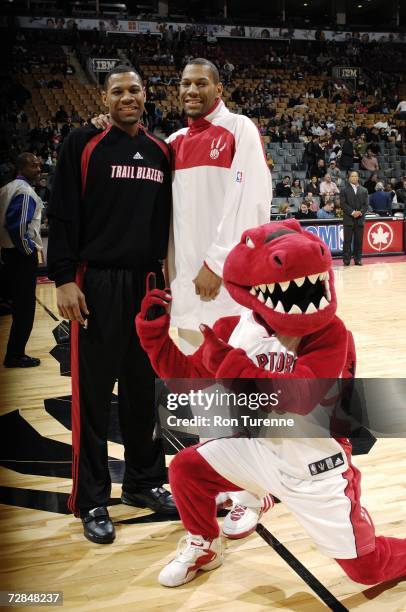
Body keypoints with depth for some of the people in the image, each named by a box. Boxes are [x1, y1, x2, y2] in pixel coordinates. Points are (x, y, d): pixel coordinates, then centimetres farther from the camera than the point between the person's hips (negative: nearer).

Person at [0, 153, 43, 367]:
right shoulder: (26, 191, -16)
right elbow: (18, 225, -27)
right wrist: (29, 249, -14)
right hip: (22, 255, -10)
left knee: (18, 303, 18)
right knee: (25, 307, -3)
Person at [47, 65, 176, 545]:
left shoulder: (160, 151, 12)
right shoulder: (84, 145, -2)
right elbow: (62, 215, -7)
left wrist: (169, 274, 12)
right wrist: (64, 279, -14)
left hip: (148, 282, 5)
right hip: (97, 284, -4)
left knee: (142, 389, 13)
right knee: (93, 394, 1)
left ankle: (144, 482, 27)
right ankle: (92, 501, 12)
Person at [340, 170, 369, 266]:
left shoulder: (364, 190, 14)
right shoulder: (344, 190, 5)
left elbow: (366, 204, 8)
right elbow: (343, 204, -4)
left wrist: (360, 212, -11)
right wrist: (352, 212, -15)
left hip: (360, 219, 3)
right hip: (348, 219, -2)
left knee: (359, 240, 3)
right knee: (347, 240, -2)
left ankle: (358, 259, 8)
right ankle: (346, 259, 1)